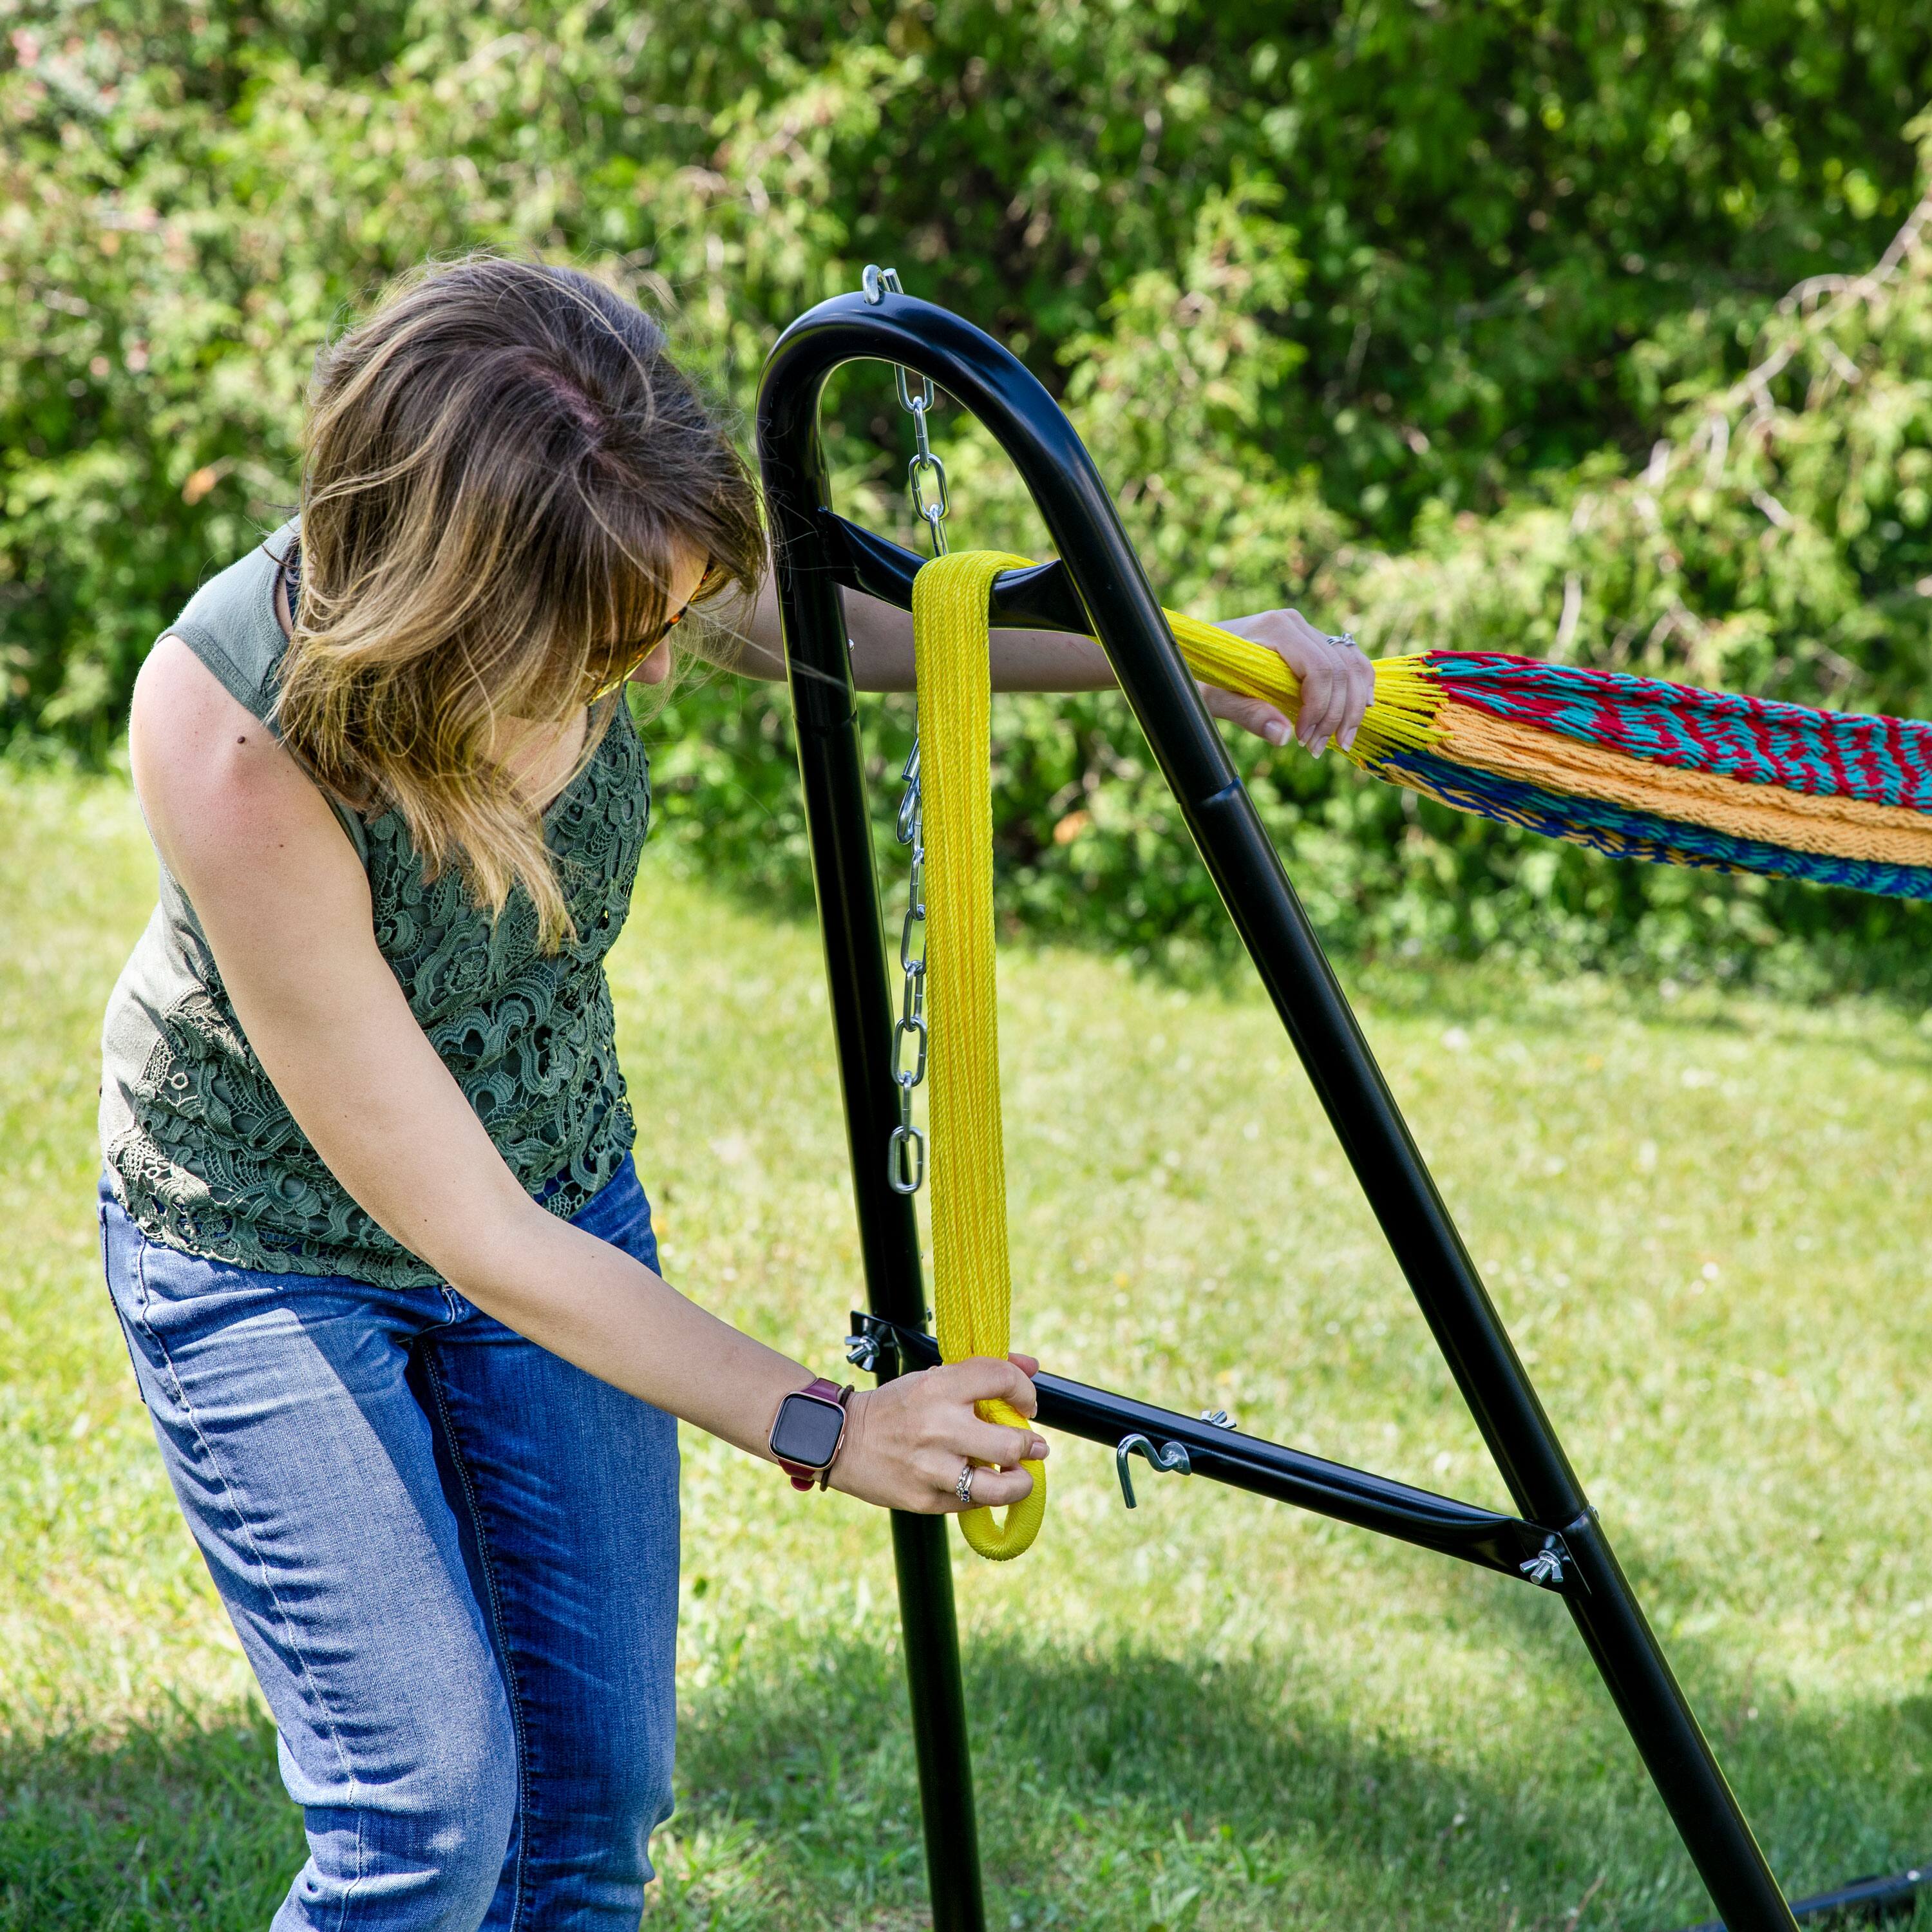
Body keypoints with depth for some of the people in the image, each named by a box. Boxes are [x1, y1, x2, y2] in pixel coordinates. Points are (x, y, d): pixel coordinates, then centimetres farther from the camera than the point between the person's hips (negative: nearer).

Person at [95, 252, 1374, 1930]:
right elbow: (471, 1238, -30)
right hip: (272, 1250, -4)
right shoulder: (232, 739, -37)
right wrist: (821, 1428, -27)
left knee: (601, 1790, 5)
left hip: (566, 1192, 5)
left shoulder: (610, 561, -25)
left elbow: (846, 619, 0)